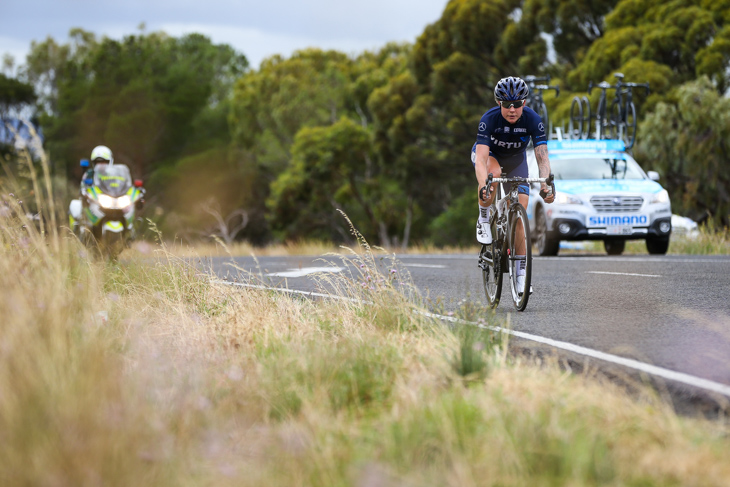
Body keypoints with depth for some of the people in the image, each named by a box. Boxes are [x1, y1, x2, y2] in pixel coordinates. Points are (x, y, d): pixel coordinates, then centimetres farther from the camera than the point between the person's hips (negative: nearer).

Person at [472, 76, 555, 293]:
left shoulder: (533, 120, -29)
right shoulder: (490, 119, -34)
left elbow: (542, 156, -34)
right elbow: (482, 158, -42)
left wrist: (546, 184, -51)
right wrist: (483, 186, -59)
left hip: (515, 159, 2)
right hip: (489, 154, -2)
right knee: (494, 172, -39)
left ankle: (521, 271, -4)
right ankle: (483, 219, -14)